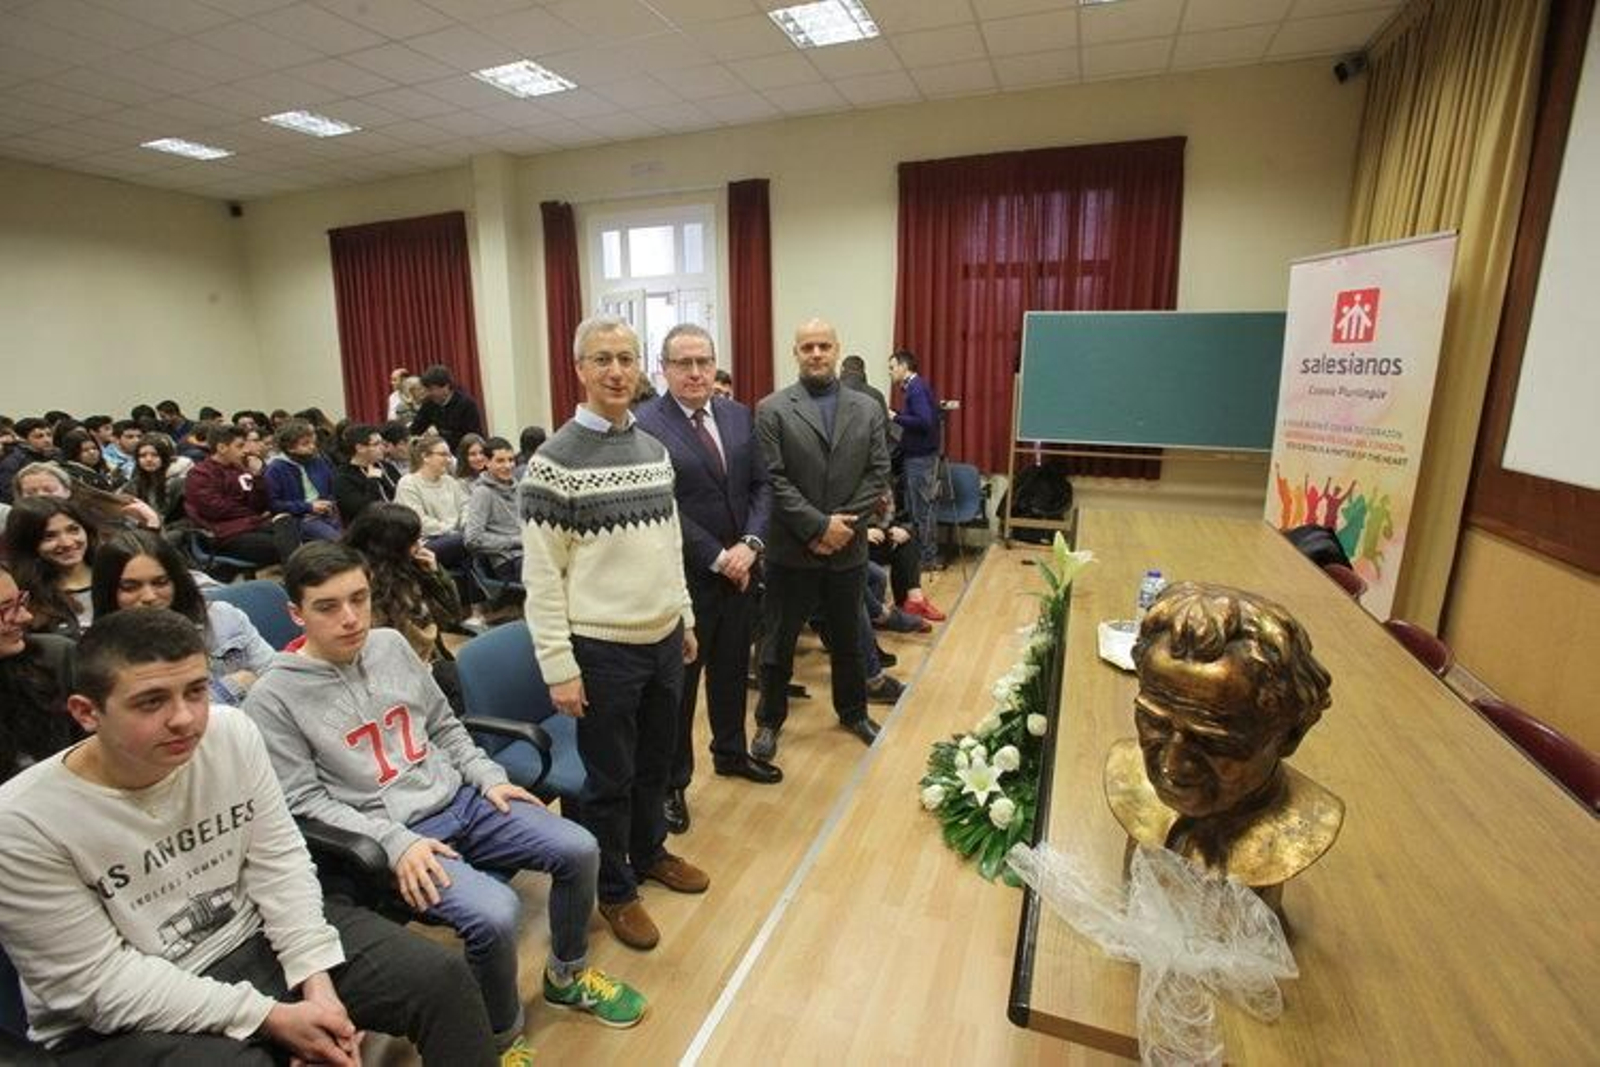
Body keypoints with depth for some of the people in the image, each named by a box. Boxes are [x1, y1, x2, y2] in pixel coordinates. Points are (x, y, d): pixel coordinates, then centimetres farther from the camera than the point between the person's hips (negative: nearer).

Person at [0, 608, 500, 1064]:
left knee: (439, 977, -9)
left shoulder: (231, 733, -11)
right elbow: (101, 981, -17)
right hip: (121, 1022, -3)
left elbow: (280, 863, -4)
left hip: (258, 935, 3)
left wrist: (317, 980, -13)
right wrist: (271, 1017, -20)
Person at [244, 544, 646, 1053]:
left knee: (579, 849, -4)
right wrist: (394, 841, -20)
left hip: (461, 799, 6)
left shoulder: (392, 644, 5)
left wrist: (488, 777, 3)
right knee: (494, 914, -28)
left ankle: (567, 976, 23)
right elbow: (305, 802, -10)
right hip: (389, 837, -5)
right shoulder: (273, 700, -10)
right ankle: (502, 1037, 4)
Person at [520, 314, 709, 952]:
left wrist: (684, 618, 14)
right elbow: (540, 575, -13)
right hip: (603, 649, -6)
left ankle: (648, 851, 46)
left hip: (664, 639, 6)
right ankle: (615, 889, 33)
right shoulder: (555, 462, -13)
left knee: (656, 763, 21)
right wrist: (559, 667, -14)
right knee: (610, 779, 11)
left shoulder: (654, 449, 7)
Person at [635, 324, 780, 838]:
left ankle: (731, 752, 44)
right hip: (686, 577, -6)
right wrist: (718, 558, -15)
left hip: (741, 569, 6)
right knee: (679, 681, 9)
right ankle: (672, 783, 28)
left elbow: (761, 486, 6)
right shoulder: (645, 424, -13)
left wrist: (749, 545, -9)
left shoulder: (739, 415, 6)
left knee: (732, 669, 21)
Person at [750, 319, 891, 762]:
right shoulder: (772, 409, -5)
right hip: (791, 550, -3)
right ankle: (769, 720, 29)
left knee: (848, 638, 19)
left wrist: (843, 524, -11)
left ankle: (853, 711, 40)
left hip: (848, 548, 3)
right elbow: (774, 479, -11)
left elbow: (878, 474, 0)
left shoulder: (867, 409, 5)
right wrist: (818, 525, -17)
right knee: (778, 642, 10)